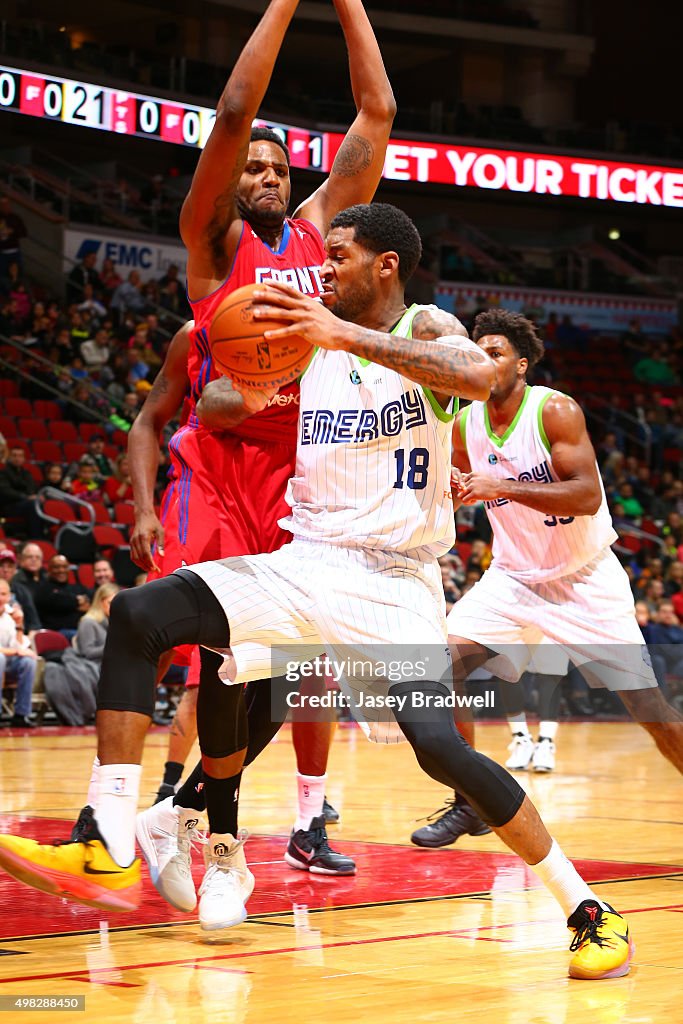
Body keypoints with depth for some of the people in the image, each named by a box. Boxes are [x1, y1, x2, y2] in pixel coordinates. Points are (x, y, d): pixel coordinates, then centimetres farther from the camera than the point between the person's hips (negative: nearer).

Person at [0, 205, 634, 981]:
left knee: (438, 744, -23)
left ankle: (585, 908, -4)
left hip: (393, 581, -5)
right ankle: (109, 852, -18)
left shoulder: (427, 329, -5)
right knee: (137, 616, -15)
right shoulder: (307, 342, 11)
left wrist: (346, 334, -35)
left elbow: (478, 375, -29)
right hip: (305, 561, 5)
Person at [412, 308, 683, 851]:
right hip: (514, 576, 4)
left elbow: (588, 496, -28)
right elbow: (460, 489, 15)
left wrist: (505, 487, -36)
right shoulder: (466, 423, -3)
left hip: (586, 578, -4)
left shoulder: (556, 411, -18)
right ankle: (469, 804, -3)